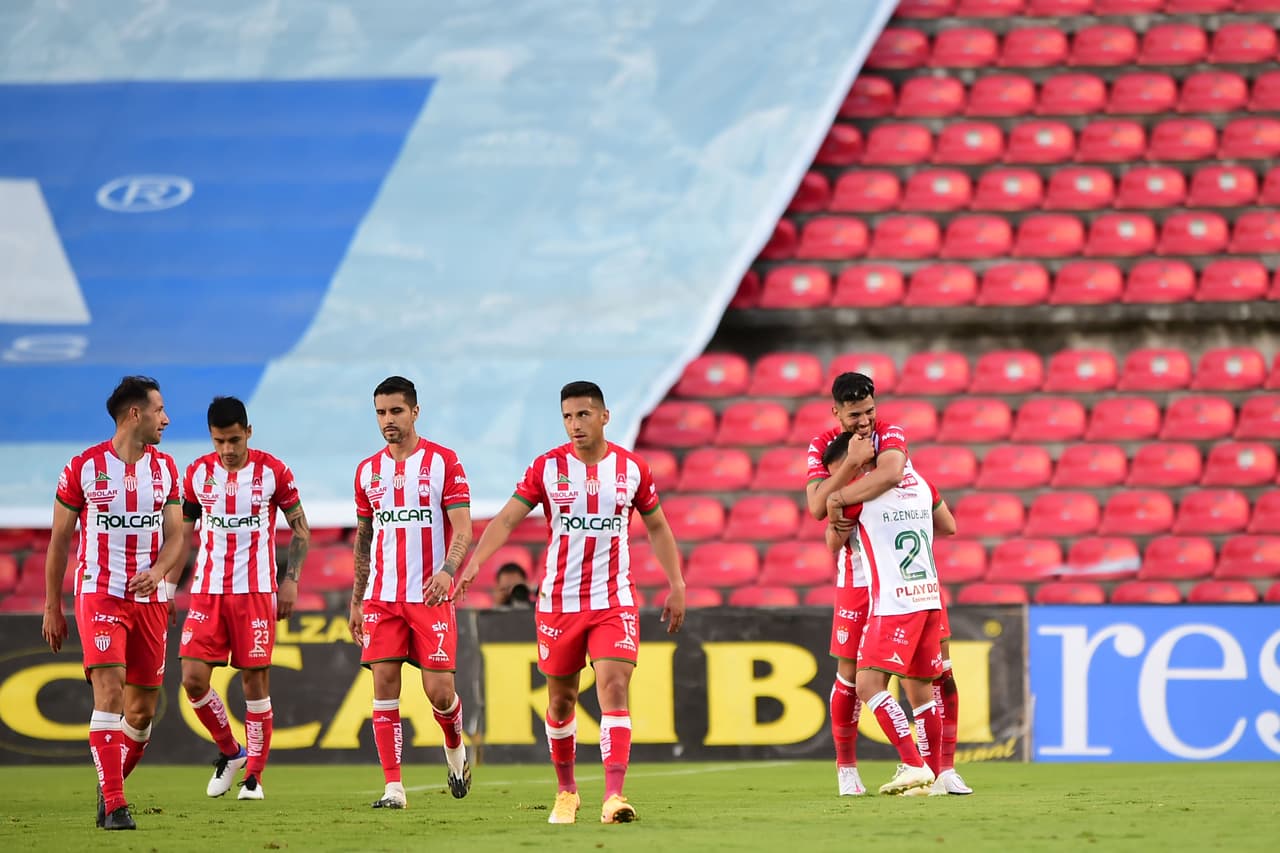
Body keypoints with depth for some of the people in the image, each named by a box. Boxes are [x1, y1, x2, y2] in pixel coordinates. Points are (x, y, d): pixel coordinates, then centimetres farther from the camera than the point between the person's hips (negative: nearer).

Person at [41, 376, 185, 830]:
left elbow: (174, 537, 5)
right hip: (99, 595, -4)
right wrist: (52, 608, 3)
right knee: (109, 693, -18)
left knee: (143, 709, 6)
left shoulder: (165, 468, 8)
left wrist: (159, 571, -18)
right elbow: (59, 540, 2)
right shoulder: (83, 467, -4)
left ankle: (110, 788, 28)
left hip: (150, 599, 4)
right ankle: (114, 806, -20)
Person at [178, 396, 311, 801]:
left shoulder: (273, 471, -3)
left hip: (256, 591, -2)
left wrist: (291, 580, -5)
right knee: (193, 679, -7)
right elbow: (183, 532, 13)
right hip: (206, 592, 2)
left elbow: (300, 529, 5)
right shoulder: (198, 473, 4)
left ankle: (254, 774, 8)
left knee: (255, 681, -2)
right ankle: (229, 751, 15)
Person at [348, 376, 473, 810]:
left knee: (439, 691, -5)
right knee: (384, 685, -7)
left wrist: (447, 571, -26)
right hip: (381, 597, 3)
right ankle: (393, 787, -5)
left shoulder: (443, 462, -2)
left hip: (430, 595, -3)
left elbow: (463, 529, -8)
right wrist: (355, 600, 16)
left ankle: (455, 748, 27)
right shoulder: (368, 470, 11)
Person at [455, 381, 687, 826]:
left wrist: (676, 585, 9)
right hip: (558, 602, 1)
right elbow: (507, 518, -8)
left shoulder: (632, 468, 1)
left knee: (614, 688, -16)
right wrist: (475, 561, -23)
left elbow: (657, 527, 13)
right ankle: (566, 792, 28)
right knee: (561, 700, 9)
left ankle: (614, 796, -23)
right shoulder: (547, 467, -2)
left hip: (615, 601, -1)